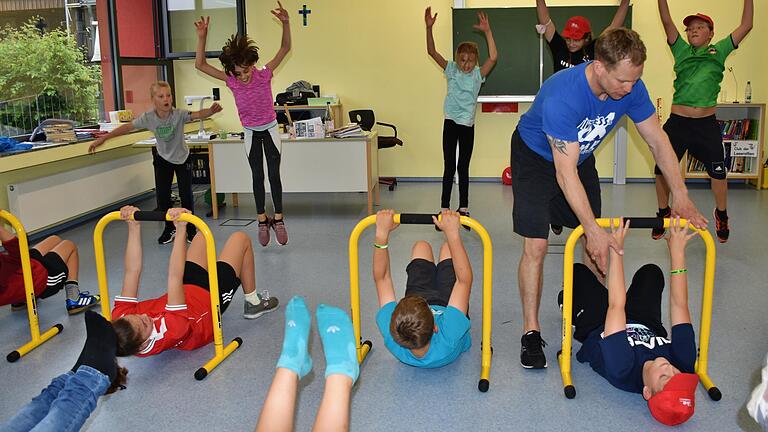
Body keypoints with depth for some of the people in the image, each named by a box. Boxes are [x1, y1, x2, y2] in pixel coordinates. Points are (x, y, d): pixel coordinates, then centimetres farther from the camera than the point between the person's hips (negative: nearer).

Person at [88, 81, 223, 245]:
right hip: (163, 159, 2)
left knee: (186, 195, -2)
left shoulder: (179, 114, -27)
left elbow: (198, 115, -43)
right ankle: (170, 228, 22)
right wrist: (103, 138, -14)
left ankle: (190, 228, 18)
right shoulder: (148, 117, -20)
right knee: (162, 196, 2)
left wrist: (211, 110, -65)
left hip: (182, 158, -2)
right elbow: (128, 127, -13)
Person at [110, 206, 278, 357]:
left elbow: (132, 271, -29)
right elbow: (175, 278, -52)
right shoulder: (168, 333, -47)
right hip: (212, 299, -6)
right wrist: (180, 230, -55)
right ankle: (253, 304, 22)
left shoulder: (120, 320, -31)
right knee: (241, 238, 1)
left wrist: (134, 227, -32)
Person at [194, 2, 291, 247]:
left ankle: (278, 220, 5)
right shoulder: (231, 80, -15)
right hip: (251, 133, 2)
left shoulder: (264, 75, -19)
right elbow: (200, 65, -19)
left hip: (270, 129, -1)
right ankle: (262, 221, 13)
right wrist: (202, 36, -30)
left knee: (274, 174, -2)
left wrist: (285, 23, -38)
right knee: (257, 177, 6)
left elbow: (285, 48, -23)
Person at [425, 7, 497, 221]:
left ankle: (463, 209, 15)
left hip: (468, 124, -1)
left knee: (463, 168, 6)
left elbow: (493, 57, -17)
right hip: (450, 122, 1)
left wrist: (487, 31, -22)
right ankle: (444, 209, 9)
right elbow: (432, 52, -4)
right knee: (449, 167, 4)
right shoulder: (452, 70, 3)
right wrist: (429, 28, -16)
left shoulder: (478, 74, -1)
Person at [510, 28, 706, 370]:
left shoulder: (631, 88, -21)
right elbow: (566, 174, -39)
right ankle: (530, 332, -2)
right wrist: (594, 230, -39)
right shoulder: (562, 96, -39)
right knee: (536, 246, -14)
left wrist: (681, 195, -12)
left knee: (595, 244, 7)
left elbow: (657, 140, -8)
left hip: (581, 156, 6)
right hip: (536, 158, -6)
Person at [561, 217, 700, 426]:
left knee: (577, 271, 7)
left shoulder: (623, 372, -49)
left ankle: (571, 309, 44)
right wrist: (677, 250, -33)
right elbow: (679, 306, -36)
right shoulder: (685, 364, -41)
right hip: (647, 327, 3)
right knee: (651, 272, 18)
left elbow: (616, 306, -47)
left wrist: (616, 248, -43)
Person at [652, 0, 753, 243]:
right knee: (663, 170, 1)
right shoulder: (681, 51, 8)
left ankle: (721, 216, 26)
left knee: (718, 172, 3)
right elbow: (667, 22, -3)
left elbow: (746, 26, 5)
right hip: (677, 122, 0)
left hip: (707, 123, 0)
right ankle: (663, 213, 22)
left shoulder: (719, 52, 9)